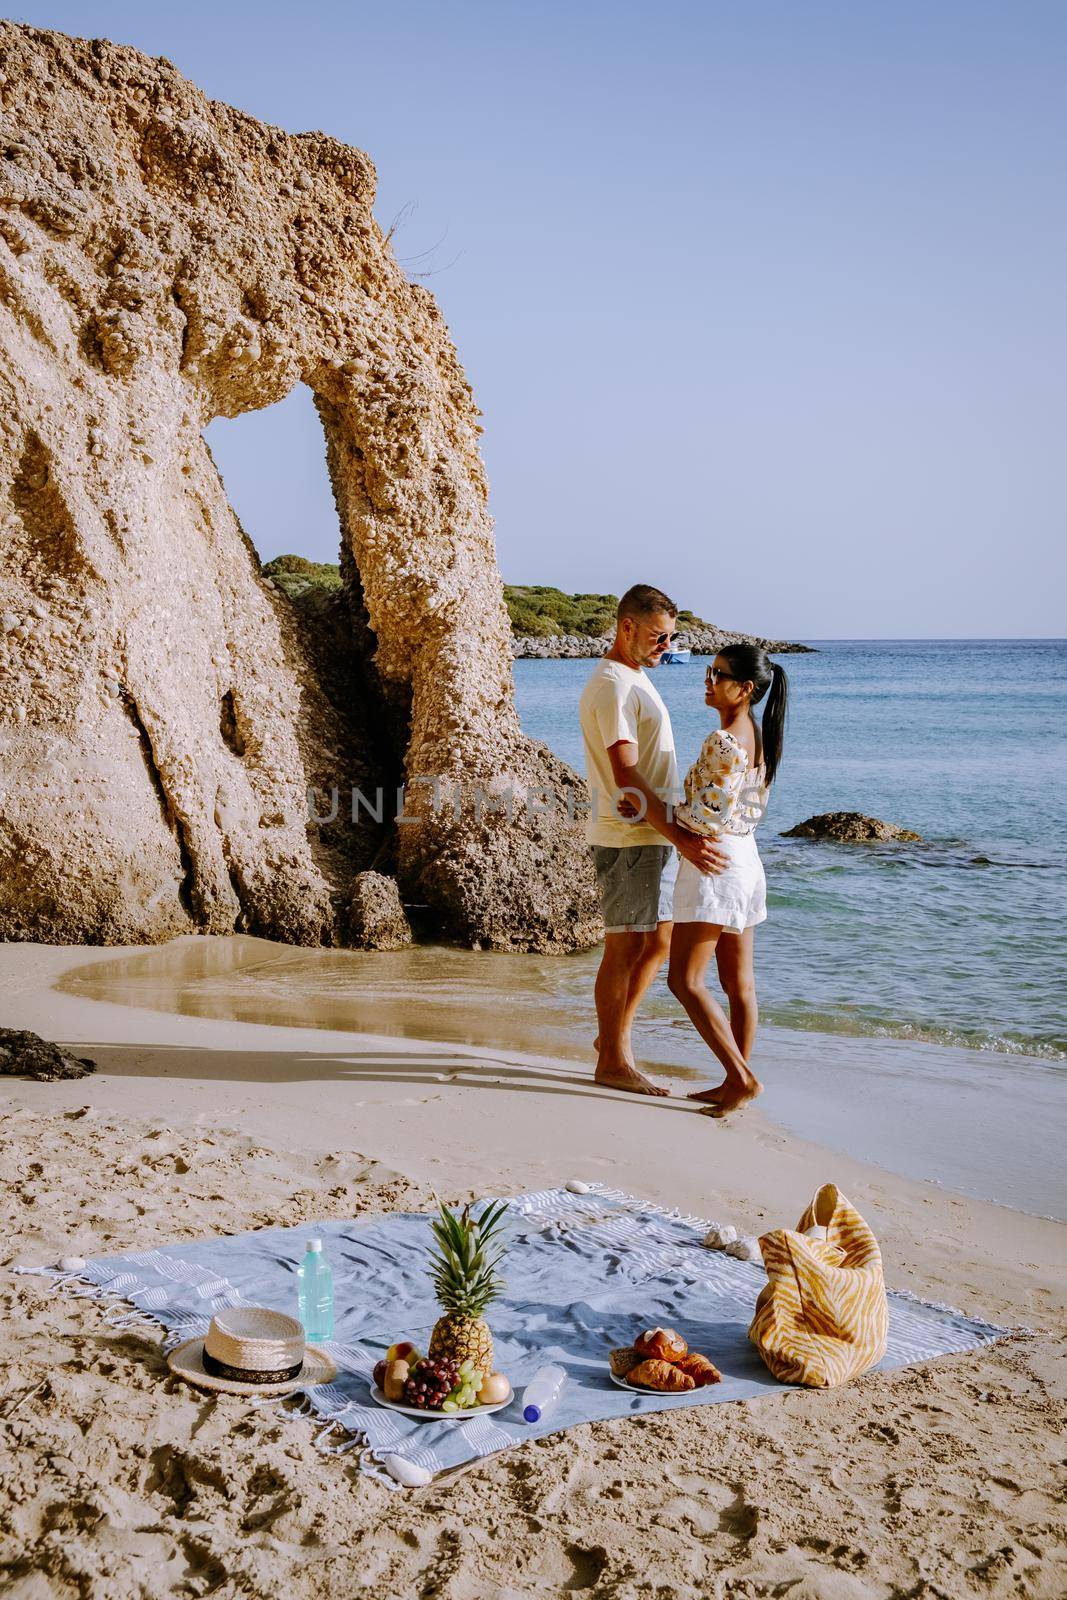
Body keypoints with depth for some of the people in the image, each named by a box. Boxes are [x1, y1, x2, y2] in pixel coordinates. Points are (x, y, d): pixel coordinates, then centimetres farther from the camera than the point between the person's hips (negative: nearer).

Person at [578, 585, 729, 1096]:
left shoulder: (635, 678, 16)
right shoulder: (611, 685, -16)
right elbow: (626, 777, -24)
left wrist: (679, 835, 15)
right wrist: (681, 837, -30)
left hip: (656, 835, 10)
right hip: (629, 838, -10)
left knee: (659, 940, 15)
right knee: (625, 948, -2)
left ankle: (614, 1035, 27)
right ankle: (613, 1060, 8)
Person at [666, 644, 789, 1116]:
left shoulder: (722, 741, -20)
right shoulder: (757, 737, 10)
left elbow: (710, 817, -23)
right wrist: (678, 807, 16)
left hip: (714, 866, -10)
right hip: (745, 860, 10)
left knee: (685, 980, -4)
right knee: (738, 981, 12)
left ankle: (742, 1078, -4)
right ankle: (737, 1081, 19)